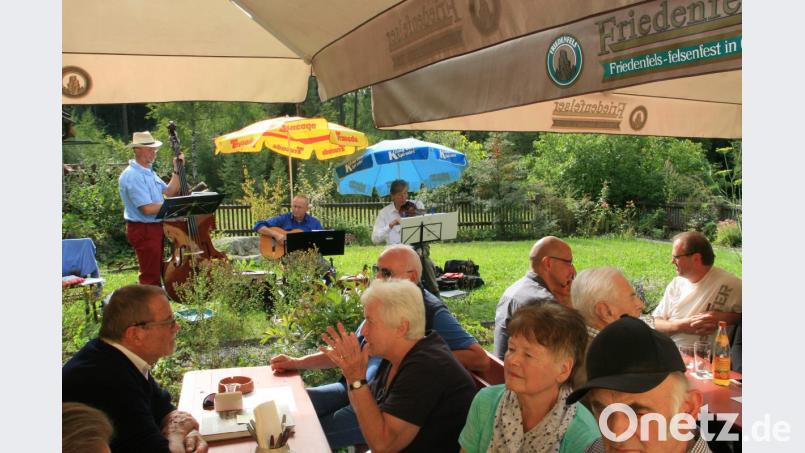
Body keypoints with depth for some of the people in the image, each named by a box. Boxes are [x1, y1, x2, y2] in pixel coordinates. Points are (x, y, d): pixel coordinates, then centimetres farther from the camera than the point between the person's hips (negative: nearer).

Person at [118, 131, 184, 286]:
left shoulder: (149, 172, 12)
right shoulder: (133, 175, -19)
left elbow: (169, 192, 13)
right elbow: (148, 208, -25)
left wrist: (177, 170, 7)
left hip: (156, 227, 10)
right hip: (143, 231, -10)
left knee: (157, 274, 19)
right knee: (150, 278, -5)